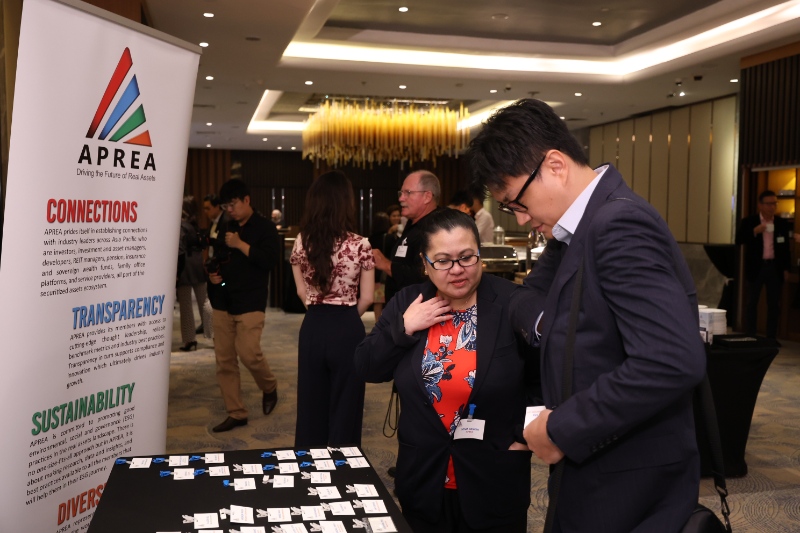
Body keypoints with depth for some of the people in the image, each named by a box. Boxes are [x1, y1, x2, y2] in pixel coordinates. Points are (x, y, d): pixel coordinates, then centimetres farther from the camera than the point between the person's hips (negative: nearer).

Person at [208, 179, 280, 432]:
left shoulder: (265, 228, -3)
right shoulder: (225, 229, 15)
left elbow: (269, 260, -16)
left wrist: (240, 244, -15)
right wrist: (212, 274, 3)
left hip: (250, 303, -6)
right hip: (223, 302, 6)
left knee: (249, 353, -15)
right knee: (224, 360, 4)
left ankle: (269, 387, 16)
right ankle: (236, 413, 13)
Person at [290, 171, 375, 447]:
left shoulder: (301, 242, -2)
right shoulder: (360, 245, -11)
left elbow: (302, 292, 7)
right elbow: (367, 298, -3)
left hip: (313, 327, 3)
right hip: (347, 329, -3)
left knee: (311, 403, 16)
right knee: (344, 405, 10)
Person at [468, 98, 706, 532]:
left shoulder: (621, 224, -22)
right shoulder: (580, 227, 7)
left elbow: (674, 362, -31)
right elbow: (527, 298, 16)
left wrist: (562, 430, -22)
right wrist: (546, 325, -7)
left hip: (628, 494, -8)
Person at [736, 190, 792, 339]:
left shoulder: (782, 224, 5)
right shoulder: (748, 222, -3)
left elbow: (786, 248, 9)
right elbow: (738, 240, -11)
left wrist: (786, 269, 6)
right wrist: (754, 232, -22)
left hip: (775, 267, 2)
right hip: (756, 267, -2)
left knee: (774, 305, 6)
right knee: (752, 303, 4)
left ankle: (771, 338, 14)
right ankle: (749, 337, 10)